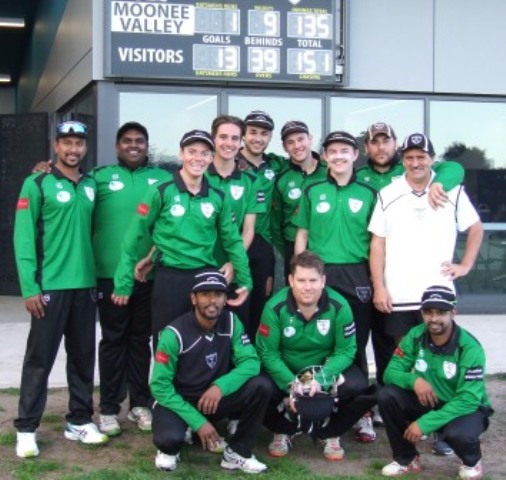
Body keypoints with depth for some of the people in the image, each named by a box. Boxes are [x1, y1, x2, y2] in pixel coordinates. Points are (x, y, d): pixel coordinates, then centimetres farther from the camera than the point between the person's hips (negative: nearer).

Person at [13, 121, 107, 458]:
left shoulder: (92, 185, 10)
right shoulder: (38, 184, -5)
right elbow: (24, 238, -8)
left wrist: (100, 276, 7)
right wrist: (30, 287, -13)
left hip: (86, 285, 5)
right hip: (50, 287, -5)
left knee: (83, 357, 11)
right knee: (40, 358, 0)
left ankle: (79, 421, 23)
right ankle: (27, 429, 8)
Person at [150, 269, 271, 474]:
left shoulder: (231, 322, -8)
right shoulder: (175, 333, -19)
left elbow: (250, 362, -13)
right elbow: (160, 386, -18)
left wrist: (221, 386, -32)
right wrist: (198, 422, -23)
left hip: (215, 398, 4)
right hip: (178, 401, -4)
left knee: (261, 386, -21)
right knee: (170, 438, -37)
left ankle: (237, 452, -4)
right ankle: (169, 449, 4)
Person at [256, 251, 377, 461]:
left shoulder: (339, 306, -18)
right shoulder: (275, 307, -20)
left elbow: (346, 350, -15)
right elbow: (267, 353, -16)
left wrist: (321, 379, -31)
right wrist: (292, 385, -30)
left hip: (327, 367, 1)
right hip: (286, 371, 0)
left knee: (359, 388, -27)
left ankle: (329, 433, 4)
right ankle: (283, 431, 5)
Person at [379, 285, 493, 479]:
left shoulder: (470, 348, -24)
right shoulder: (415, 336, -11)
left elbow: (467, 401, -27)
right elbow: (391, 372, -10)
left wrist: (424, 423, -33)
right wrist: (413, 380, -33)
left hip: (467, 407, -4)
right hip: (428, 402, 5)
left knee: (457, 433, -38)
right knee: (387, 395, -20)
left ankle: (472, 461, 1)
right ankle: (407, 460, 1)